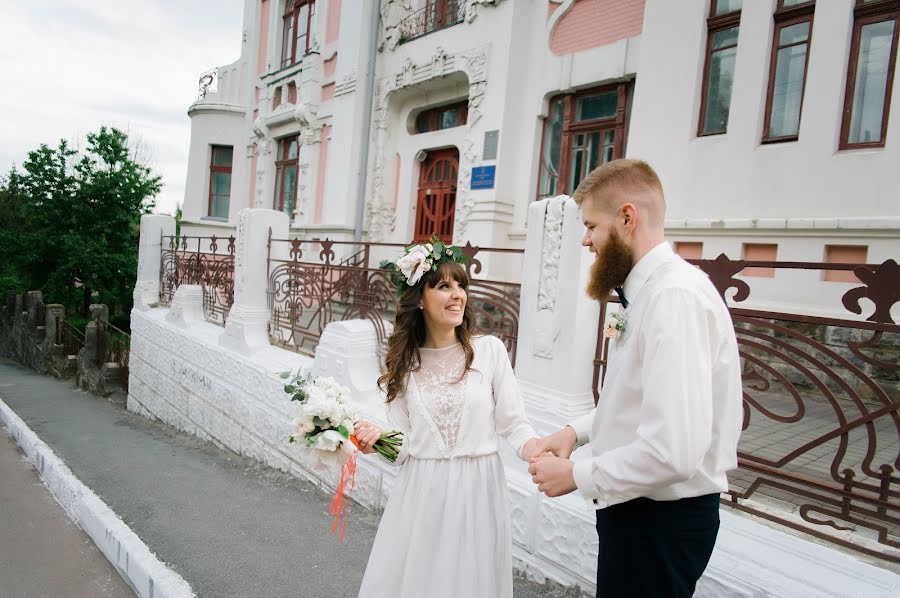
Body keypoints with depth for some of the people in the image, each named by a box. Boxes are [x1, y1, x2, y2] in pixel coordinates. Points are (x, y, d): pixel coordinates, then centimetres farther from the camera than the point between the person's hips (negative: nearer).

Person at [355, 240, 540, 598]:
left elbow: (513, 424, -4)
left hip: (476, 490, -1)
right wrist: (377, 439, -15)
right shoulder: (404, 360, 1)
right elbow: (403, 439, 5)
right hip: (420, 493, 2)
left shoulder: (489, 350, -6)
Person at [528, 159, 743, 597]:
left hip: (662, 520, -9)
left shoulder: (675, 295, -25)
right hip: (637, 505, 9)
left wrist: (577, 475, -19)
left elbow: (674, 451, -31)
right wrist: (577, 430, 3)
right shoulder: (649, 290, 6)